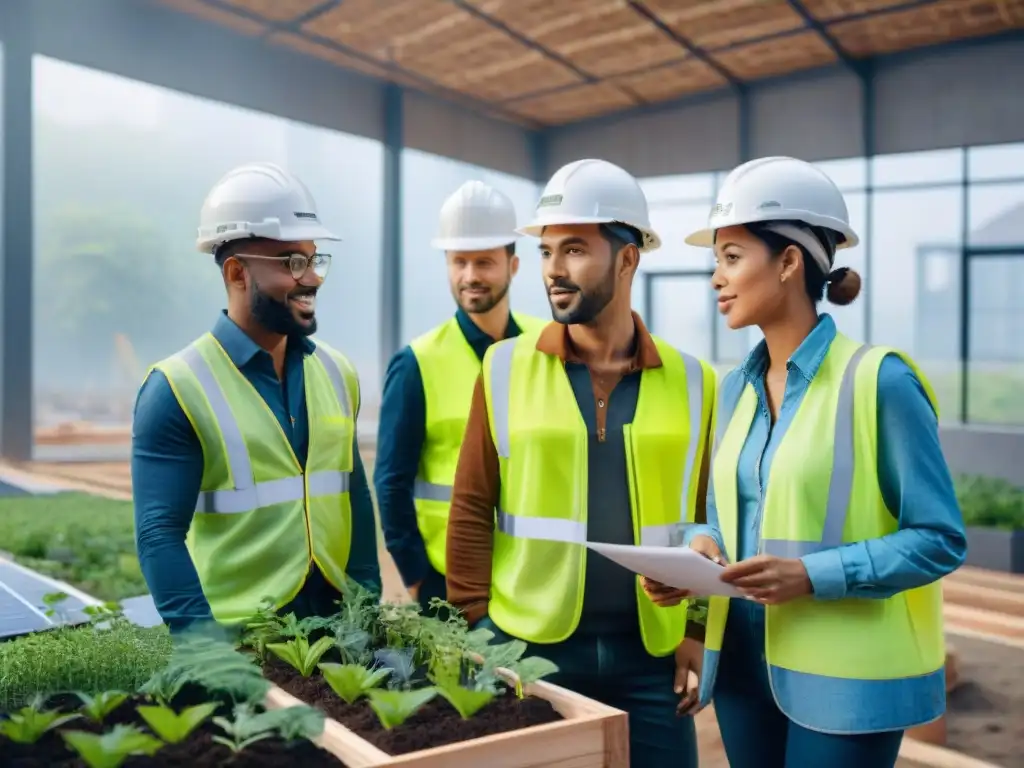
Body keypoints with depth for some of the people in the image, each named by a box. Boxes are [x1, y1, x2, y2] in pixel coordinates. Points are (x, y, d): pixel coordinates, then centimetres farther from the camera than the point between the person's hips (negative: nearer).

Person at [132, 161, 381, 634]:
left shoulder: (337, 373, 4)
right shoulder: (178, 388, -10)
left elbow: (355, 498, 10)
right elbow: (160, 534, -12)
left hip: (338, 624, 5)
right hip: (237, 637, -4)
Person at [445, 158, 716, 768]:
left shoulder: (691, 381, 1)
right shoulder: (505, 369, -2)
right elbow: (471, 508, -1)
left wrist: (700, 630, 1)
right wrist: (477, 631, -4)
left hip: (652, 655, 1)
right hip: (530, 650, -1)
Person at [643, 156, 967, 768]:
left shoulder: (878, 380, -13)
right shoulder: (736, 388, 6)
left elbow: (940, 538, -13)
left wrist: (813, 575, -23)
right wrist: (704, 546, -7)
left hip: (846, 675, -6)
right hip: (744, 663, 6)